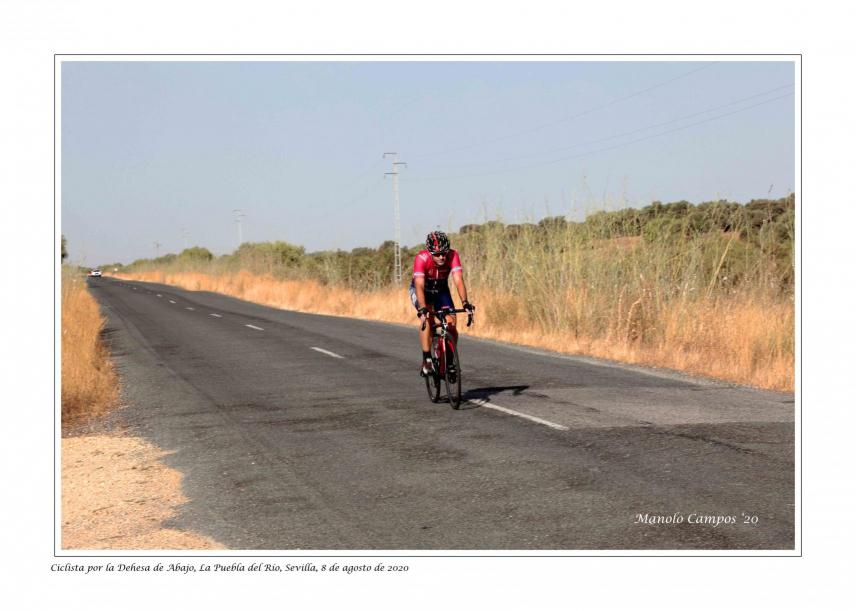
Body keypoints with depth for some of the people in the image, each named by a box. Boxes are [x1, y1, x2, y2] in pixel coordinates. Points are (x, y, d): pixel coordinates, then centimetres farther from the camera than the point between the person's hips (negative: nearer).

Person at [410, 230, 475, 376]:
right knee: (426, 318, -29)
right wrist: (422, 308, -57)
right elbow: (419, 285, -43)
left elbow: (458, 280, -37)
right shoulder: (421, 259, -35)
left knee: (451, 323, -14)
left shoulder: (453, 256, -29)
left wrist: (465, 303, -51)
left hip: (441, 290, 3)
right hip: (421, 291, -3)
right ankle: (427, 360, -23)